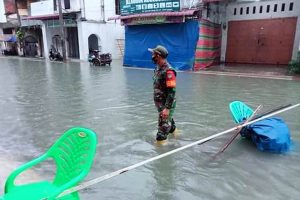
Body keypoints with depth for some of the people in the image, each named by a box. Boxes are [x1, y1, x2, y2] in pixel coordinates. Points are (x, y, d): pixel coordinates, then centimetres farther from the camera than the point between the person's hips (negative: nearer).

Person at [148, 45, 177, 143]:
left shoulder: (168, 71, -24)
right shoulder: (158, 68, 5)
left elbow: (172, 91, -25)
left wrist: (167, 108, -26)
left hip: (166, 104, -9)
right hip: (159, 103, 9)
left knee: (164, 126, -1)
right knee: (168, 119, 27)